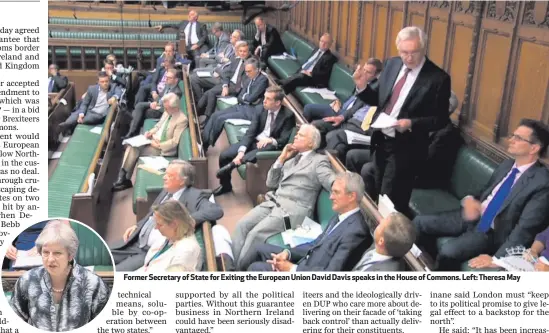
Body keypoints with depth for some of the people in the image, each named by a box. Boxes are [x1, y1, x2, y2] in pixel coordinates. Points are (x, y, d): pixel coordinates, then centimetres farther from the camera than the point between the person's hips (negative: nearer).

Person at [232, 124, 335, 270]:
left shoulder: (319, 161, 2)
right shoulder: (291, 158, 22)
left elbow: (331, 182, -13)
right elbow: (271, 183, 18)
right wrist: (282, 158, 10)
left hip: (293, 210, -7)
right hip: (273, 203, 7)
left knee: (256, 233, -22)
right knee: (242, 225, -13)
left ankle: (240, 269, -10)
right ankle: (233, 264, -9)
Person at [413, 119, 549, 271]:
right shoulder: (507, 165, 8)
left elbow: (526, 228, -23)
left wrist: (498, 258, -29)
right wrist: (470, 200, -4)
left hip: (492, 232, -8)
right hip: (473, 216, 8)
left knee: (448, 251, -29)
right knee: (420, 222, -2)